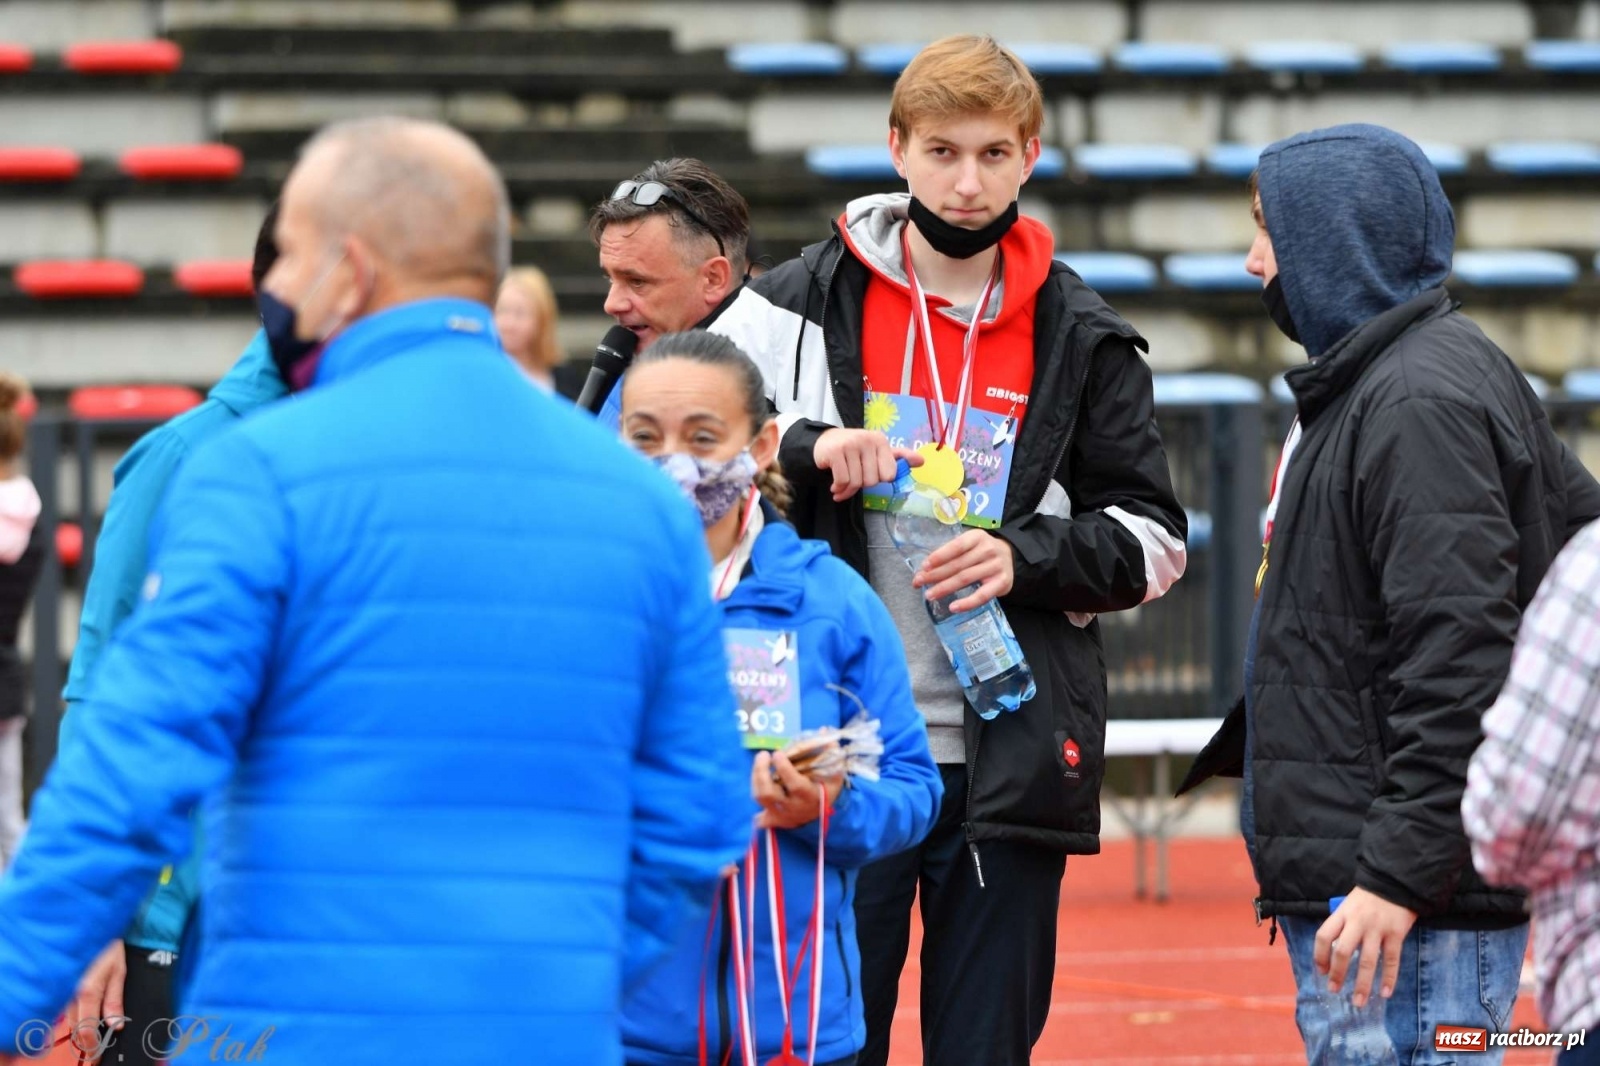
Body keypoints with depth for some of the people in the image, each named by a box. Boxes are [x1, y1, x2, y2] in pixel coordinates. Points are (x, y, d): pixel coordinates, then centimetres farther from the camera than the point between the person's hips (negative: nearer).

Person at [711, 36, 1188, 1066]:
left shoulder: (1080, 338, 7)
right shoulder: (802, 305, 3)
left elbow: (1153, 538, 9)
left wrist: (1030, 556, -9)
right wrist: (807, 450, -15)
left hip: (1011, 762, 1)